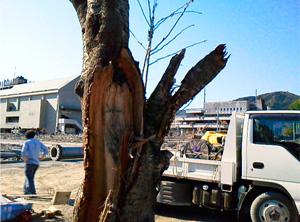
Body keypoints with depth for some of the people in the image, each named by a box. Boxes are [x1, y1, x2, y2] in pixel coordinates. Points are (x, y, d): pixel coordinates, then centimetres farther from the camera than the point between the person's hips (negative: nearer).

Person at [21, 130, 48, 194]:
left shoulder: (27, 142, -2)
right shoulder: (38, 142, 13)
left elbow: (23, 151, -18)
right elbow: (46, 149, 5)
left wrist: (25, 159, -9)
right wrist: (42, 157, 7)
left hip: (29, 162, -6)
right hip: (36, 163, 6)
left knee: (30, 179, -4)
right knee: (30, 177, 19)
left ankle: (33, 193, -11)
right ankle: (26, 191, 23)